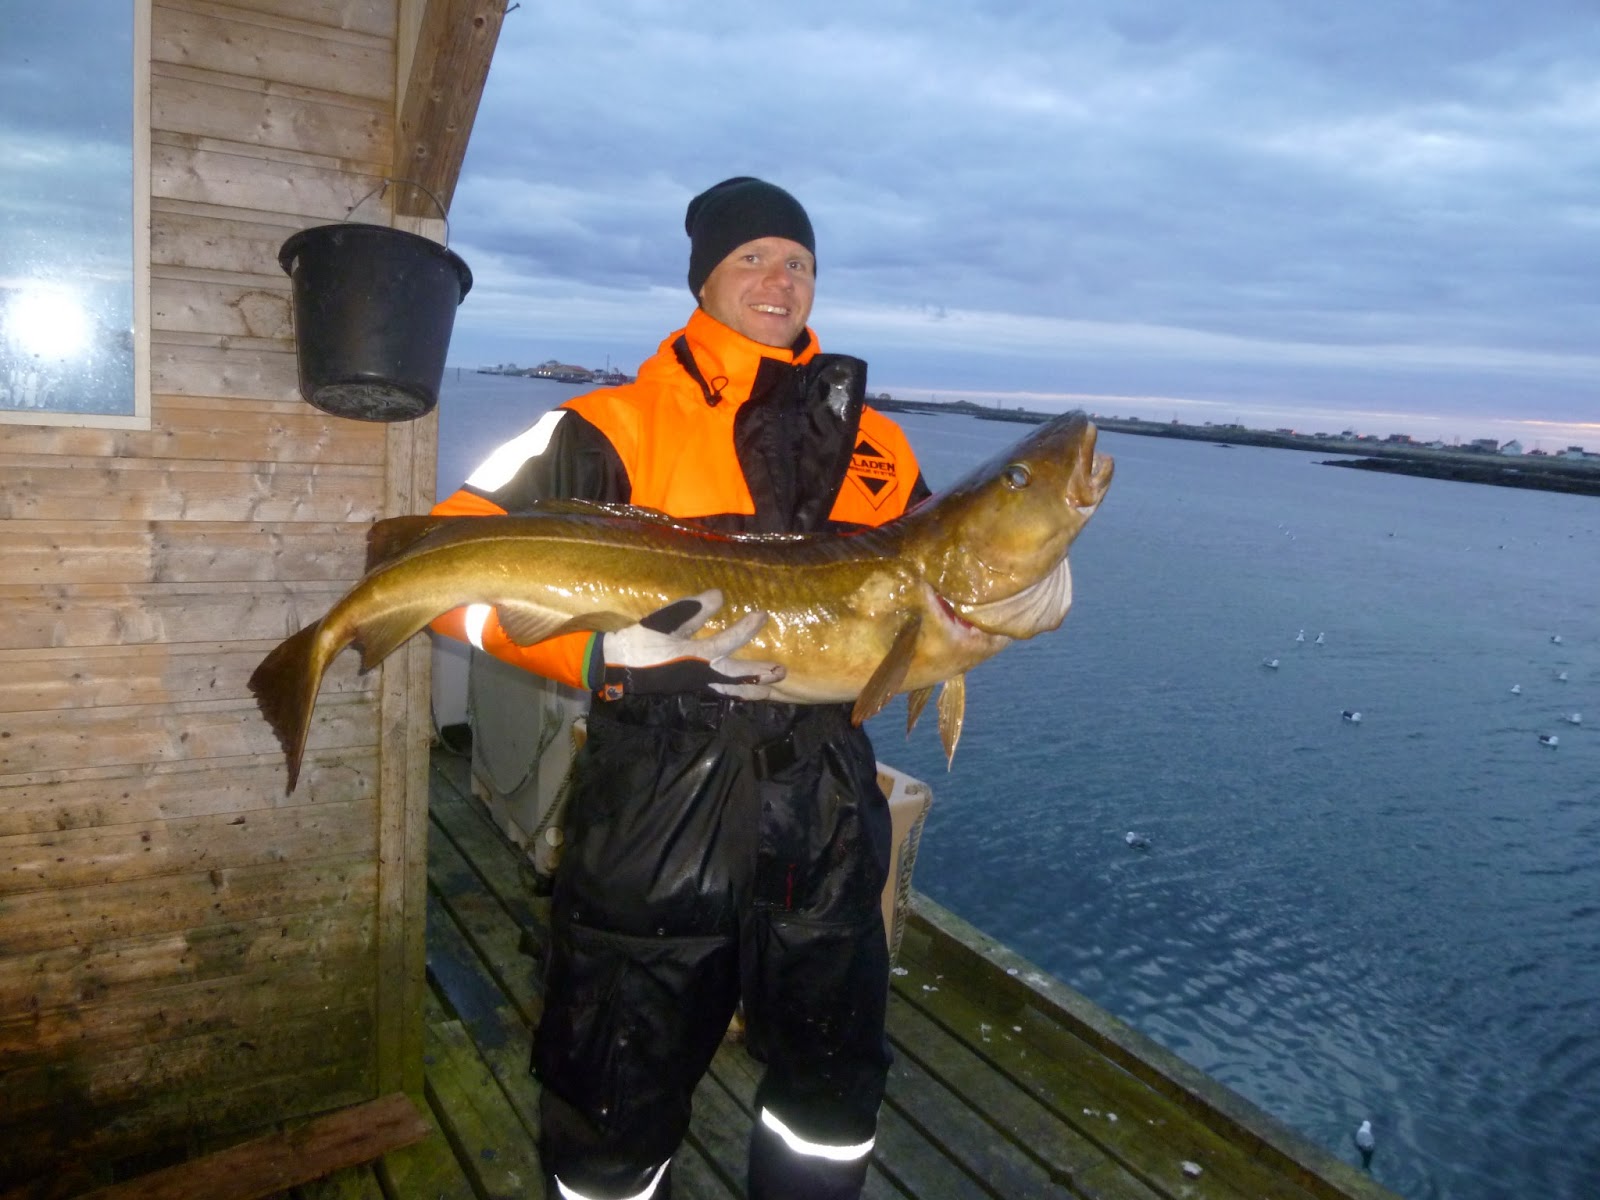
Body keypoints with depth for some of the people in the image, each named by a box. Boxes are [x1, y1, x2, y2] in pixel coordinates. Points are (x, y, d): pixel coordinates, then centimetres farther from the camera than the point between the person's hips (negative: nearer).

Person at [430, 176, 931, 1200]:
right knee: (621, 1096, 13)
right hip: (657, 806, -4)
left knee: (839, 1081, 21)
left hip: (827, 809, 4)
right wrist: (608, 646, -25)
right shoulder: (617, 426, -6)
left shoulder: (877, 446, 9)